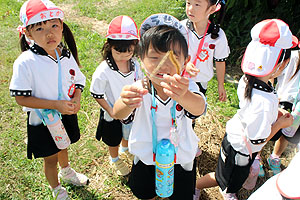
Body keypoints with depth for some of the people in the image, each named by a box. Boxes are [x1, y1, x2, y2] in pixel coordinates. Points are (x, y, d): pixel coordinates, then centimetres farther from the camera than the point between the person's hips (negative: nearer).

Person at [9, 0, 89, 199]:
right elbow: (21, 98, -21)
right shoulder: (26, 62, -24)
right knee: (50, 158, 16)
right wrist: (55, 104, -28)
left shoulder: (67, 55, -9)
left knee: (63, 147, 30)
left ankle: (66, 172, 61)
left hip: (67, 116, 4)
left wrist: (76, 100, -18)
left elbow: (78, 83, 2)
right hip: (42, 121, -4)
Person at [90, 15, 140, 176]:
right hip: (113, 113, -4)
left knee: (129, 133, 31)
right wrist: (110, 111, -18)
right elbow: (96, 94, -20)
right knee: (114, 140, 22)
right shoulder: (103, 71, -33)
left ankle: (125, 149, 65)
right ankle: (114, 159, 53)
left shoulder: (135, 64, -17)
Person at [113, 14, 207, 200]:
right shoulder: (139, 89, -24)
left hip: (181, 158, 0)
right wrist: (127, 102, -67)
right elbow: (118, 114, -41)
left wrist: (183, 95, -71)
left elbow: (199, 108, -46)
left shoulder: (187, 87, -24)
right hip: (146, 158, 1)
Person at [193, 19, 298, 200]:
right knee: (222, 179, 21)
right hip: (240, 151, -8)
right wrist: (280, 123, -15)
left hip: (234, 137, 8)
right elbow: (258, 139, -28)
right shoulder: (264, 102, -43)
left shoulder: (246, 79, -18)